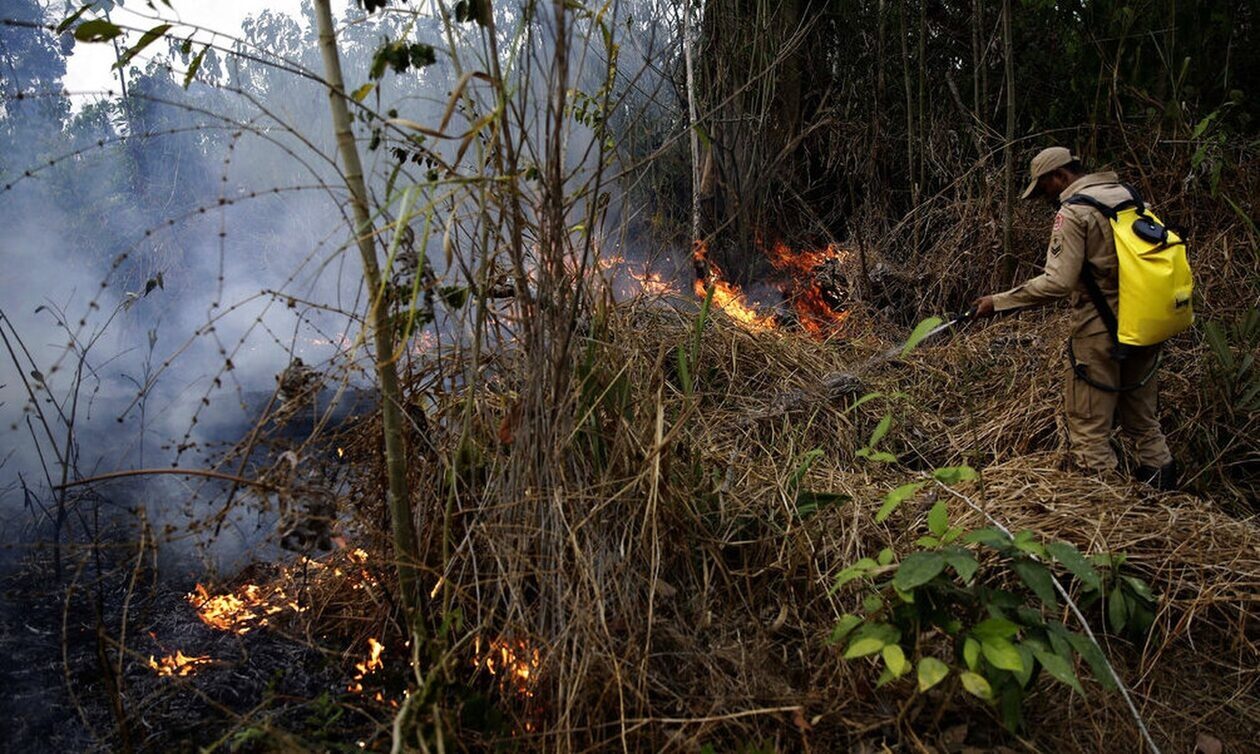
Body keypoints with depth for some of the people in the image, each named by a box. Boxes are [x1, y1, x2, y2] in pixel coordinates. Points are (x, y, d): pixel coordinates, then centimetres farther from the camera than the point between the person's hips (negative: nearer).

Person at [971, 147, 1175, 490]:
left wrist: (1000, 302, -16)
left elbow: (1058, 282, -22)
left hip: (1100, 330, -8)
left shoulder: (1073, 211, -13)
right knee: (1144, 422, 19)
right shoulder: (1126, 196, 10)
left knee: (1090, 430, 2)